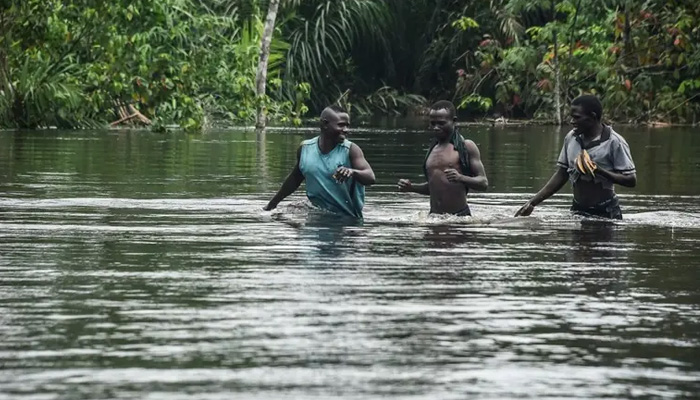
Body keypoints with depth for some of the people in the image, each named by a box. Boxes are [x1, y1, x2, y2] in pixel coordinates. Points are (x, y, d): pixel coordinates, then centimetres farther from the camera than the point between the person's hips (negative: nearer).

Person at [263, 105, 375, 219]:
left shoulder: (351, 150, -5)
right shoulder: (305, 148, 5)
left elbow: (370, 178, -16)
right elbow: (295, 179, 22)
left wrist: (353, 172, -38)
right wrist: (272, 204, 29)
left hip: (346, 217, -3)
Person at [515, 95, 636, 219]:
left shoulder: (614, 142, -13)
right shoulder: (571, 138, 3)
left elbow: (631, 180, -13)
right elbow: (561, 176, 10)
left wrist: (600, 171, -26)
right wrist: (533, 203, 2)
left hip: (606, 213, -5)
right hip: (577, 211, 5)